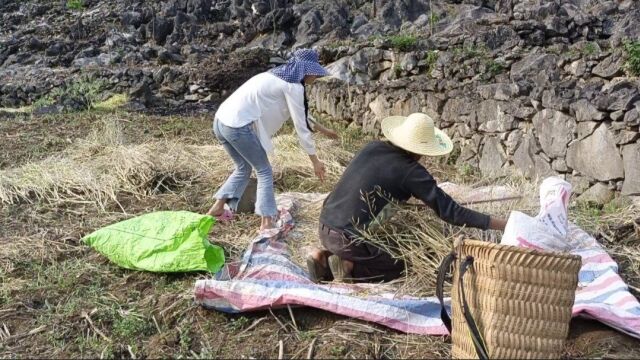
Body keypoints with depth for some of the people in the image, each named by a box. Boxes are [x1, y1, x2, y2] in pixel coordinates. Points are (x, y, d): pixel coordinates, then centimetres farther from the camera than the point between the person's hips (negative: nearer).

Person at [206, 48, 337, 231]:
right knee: (264, 171, 4)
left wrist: (321, 128, 42)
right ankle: (266, 223, 1)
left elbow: (301, 113, 35)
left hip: (222, 120, 9)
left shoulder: (278, 76, 23)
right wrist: (315, 160, 1)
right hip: (239, 125, -9)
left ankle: (217, 208, 24)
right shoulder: (293, 86, -6)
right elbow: (300, 125, -6)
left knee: (244, 168, 24)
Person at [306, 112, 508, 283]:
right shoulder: (410, 172, -13)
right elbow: (449, 212, -13)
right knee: (404, 266, 12)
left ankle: (325, 258, 11)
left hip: (325, 230, 7)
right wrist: (500, 224, -9)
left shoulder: (372, 148, 6)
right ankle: (349, 267, -4)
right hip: (350, 240, -7)